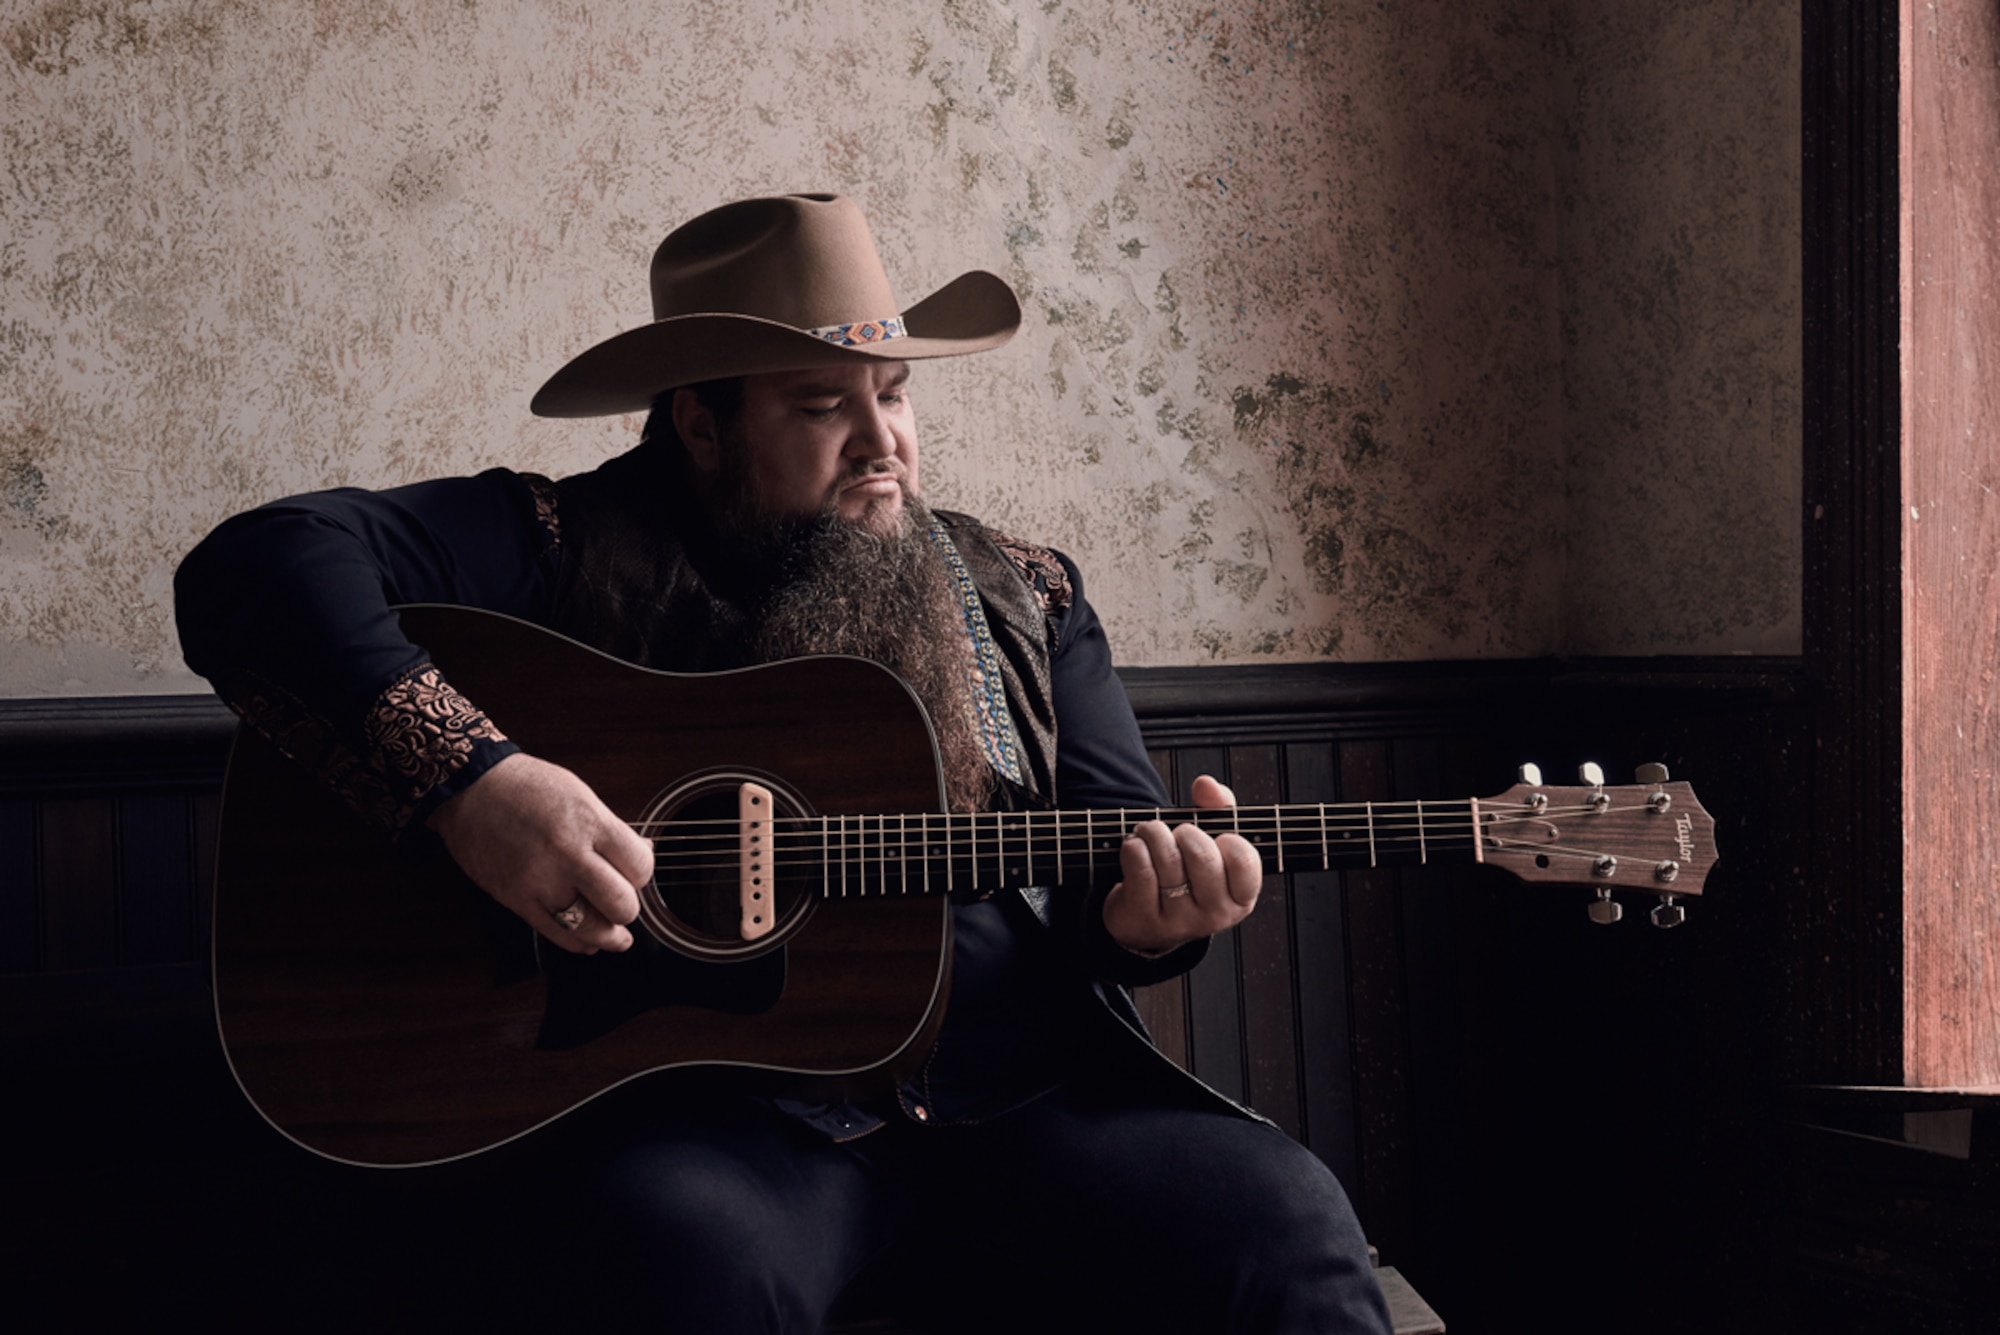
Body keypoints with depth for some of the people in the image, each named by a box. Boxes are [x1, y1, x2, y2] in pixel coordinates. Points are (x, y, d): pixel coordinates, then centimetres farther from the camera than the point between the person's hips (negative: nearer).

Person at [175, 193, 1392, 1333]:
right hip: (702, 1118, -3)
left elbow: (1123, 842, 17)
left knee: (1284, 1230, -21)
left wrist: (1145, 918, -8)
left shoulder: (1020, 598, 18)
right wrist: (469, 779, -21)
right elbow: (256, 568, -6)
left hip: (1023, 1104, 4)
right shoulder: (573, 553, 4)